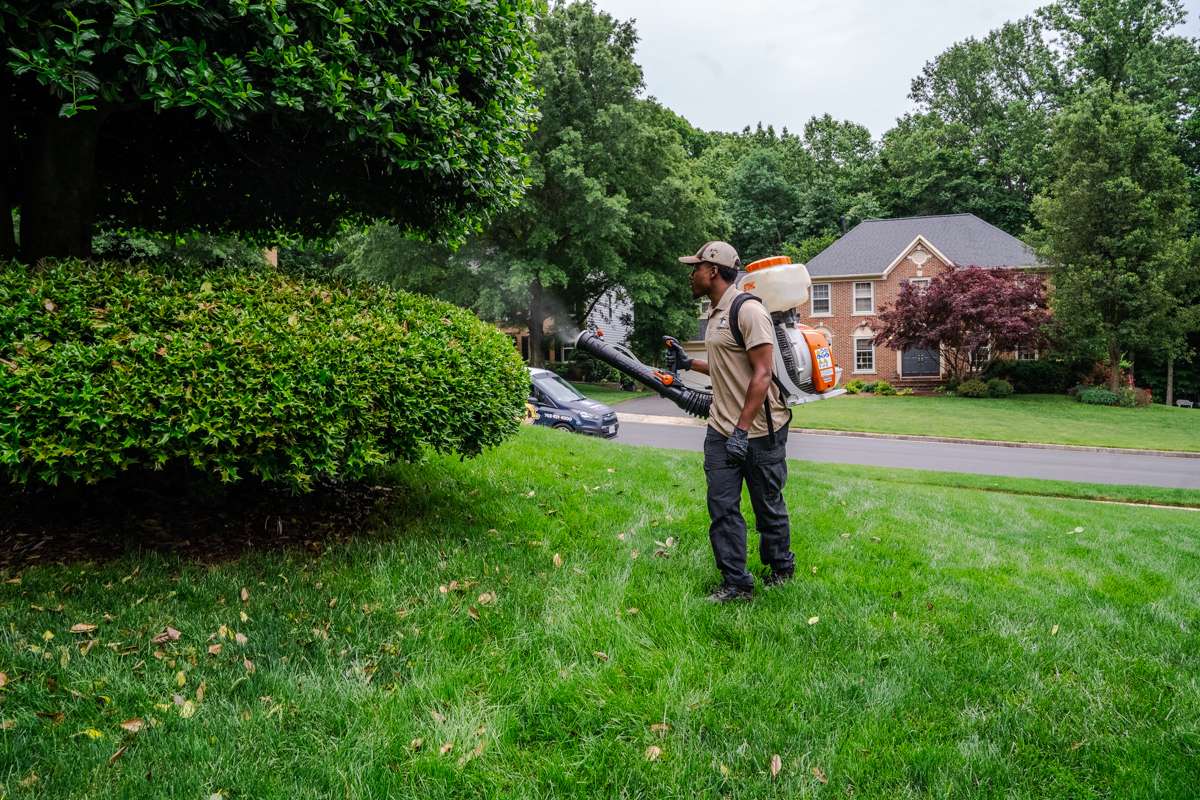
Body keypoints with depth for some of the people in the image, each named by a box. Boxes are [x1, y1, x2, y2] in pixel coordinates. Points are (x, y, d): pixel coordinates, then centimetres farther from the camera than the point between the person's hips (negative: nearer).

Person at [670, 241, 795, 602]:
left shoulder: (748, 311, -16)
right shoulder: (715, 314, 14)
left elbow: (762, 374, -21)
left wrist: (742, 430, -25)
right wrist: (689, 363, 22)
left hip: (759, 431, -8)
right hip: (721, 430, 8)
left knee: (768, 505, 9)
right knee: (722, 508, 4)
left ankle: (781, 569, 29)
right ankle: (736, 583, 12)